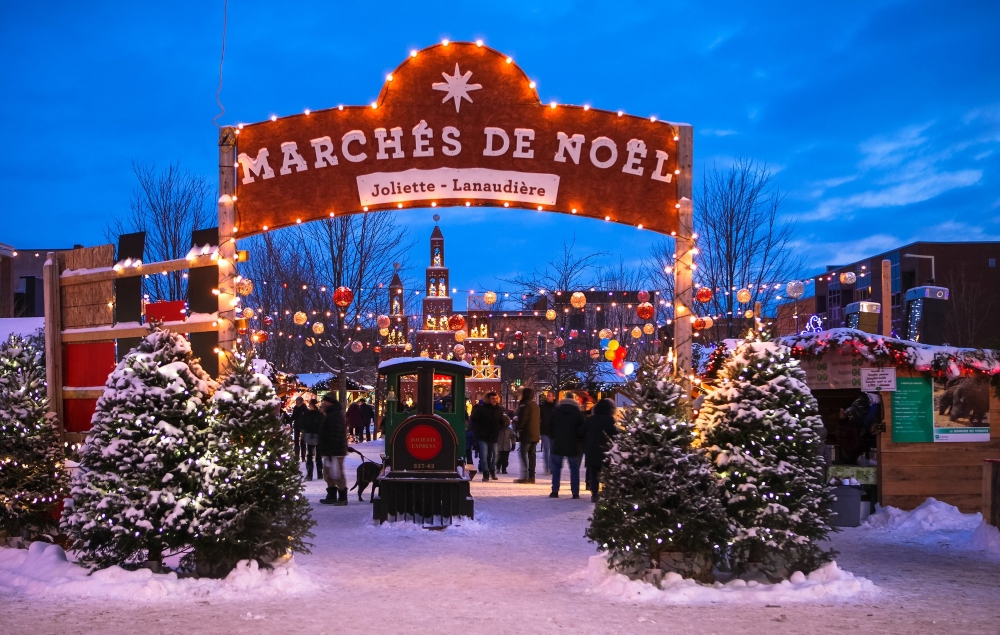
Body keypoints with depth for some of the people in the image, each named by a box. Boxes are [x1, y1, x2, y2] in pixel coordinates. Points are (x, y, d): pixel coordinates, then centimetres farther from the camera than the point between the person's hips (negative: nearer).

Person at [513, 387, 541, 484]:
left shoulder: (525, 404, -11)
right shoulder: (535, 405, 16)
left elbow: (522, 419, -18)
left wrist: (519, 429, -9)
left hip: (527, 433, -8)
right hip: (536, 434, 8)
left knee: (523, 454, -6)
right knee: (531, 454, 11)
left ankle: (524, 476, -13)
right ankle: (531, 476, 9)